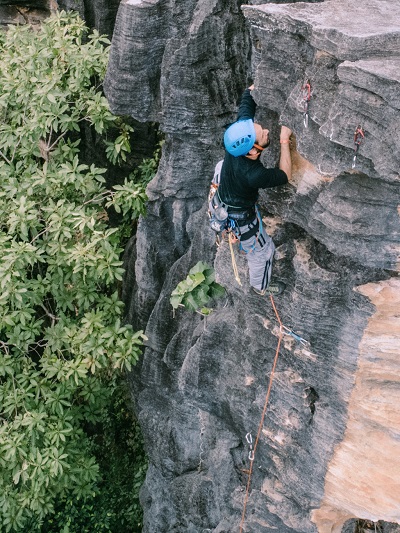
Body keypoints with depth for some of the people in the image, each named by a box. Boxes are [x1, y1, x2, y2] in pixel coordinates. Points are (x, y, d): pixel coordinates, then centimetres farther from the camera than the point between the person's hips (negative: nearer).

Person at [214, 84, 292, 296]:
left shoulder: (242, 125, -29)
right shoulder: (252, 174, -45)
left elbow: (248, 96, -11)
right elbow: (285, 175, -27)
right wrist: (284, 141, -28)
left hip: (223, 199, 6)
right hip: (240, 217, -6)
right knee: (262, 250, 21)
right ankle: (261, 286, 49)